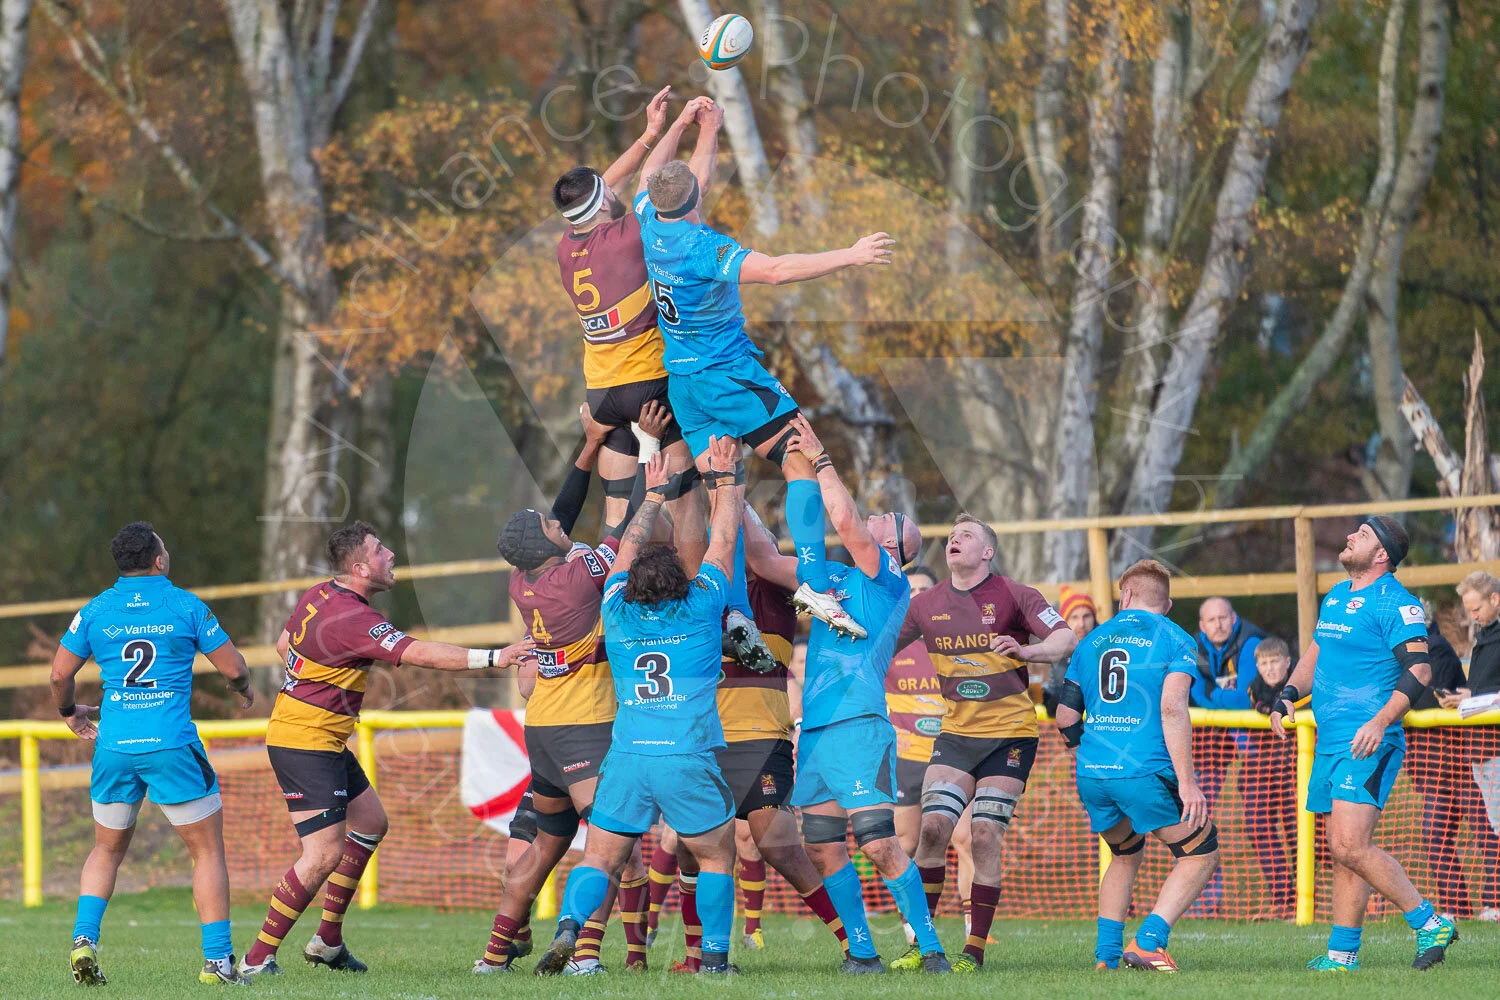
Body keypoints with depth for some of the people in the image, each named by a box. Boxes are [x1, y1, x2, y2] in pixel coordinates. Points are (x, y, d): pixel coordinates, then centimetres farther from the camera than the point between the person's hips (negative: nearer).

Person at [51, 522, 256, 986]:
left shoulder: (95, 611, 4)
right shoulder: (187, 607, -2)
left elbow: (60, 674, 6)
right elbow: (233, 668, 2)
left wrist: (69, 712, 26)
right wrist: (244, 691, 25)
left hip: (113, 748, 3)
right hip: (173, 747, -3)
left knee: (107, 850, 20)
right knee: (208, 851, 6)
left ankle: (84, 939, 0)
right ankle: (217, 960, 0)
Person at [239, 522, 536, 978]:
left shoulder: (318, 596, 6)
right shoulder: (353, 618, -24)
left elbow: (284, 645, 21)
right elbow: (422, 654, -32)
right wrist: (493, 658, -32)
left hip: (325, 741, 11)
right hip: (306, 743, -11)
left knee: (370, 822, 20)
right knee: (325, 853, -14)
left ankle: (328, 940, 24)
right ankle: (257, 958, -9)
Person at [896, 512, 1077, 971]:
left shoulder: (1014, 596, -4)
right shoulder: (927, 605, 7)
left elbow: (1067, 640, -12)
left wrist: (1027, 650, -31)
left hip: (1010, 733, -3)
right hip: (957, 733, 3)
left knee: (985, 834, -9)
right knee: (934, 825, -10)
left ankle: (975, 949, -2)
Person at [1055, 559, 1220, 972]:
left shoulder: (1093, 641, 16)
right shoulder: (1174, 640, 2)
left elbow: (1065, 719, 14)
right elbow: (1172, 709, -12)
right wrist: (1187, 782, -13)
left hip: (1092, 775, 5)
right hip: (1146, 773, -5)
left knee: (1125, 856, 27)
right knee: (1201, 855, 8)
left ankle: (1105, 955, 16)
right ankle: (1147, 941, -9)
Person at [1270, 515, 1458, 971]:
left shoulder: (1395, 603, -10)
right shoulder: (1336, 597, 17)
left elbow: (1419, 670, -17)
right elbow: (1316, 653, 30)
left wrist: (1381, 721, -27)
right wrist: (1289, 695, 13)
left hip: (1367, 744, -9)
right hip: (1330, 741, 9)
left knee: (1349, 845, -19)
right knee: (1341, 851, 9)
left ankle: (1430, 924, -11)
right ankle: (1342, 952, 13)